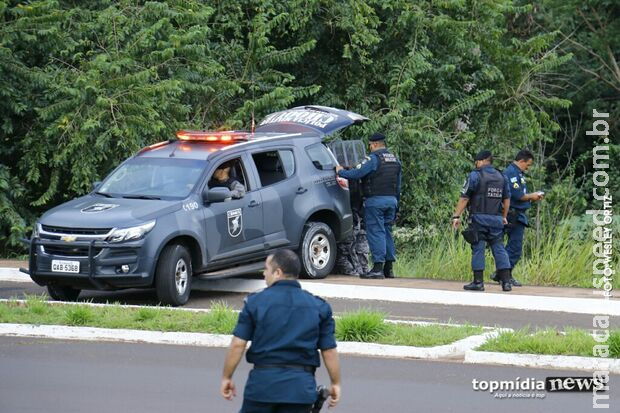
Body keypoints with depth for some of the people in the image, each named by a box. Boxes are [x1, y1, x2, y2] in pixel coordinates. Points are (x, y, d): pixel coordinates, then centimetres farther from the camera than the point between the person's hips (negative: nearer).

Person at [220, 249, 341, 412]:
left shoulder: (256, 302, -2)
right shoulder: (319, 307, 4)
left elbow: (237, 344, -4)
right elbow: (329, 350, 3)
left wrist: (226, 377, 6)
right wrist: (335, 384, 14)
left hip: (263, 380, -1)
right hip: (300, 385, 2)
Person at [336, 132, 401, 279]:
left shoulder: (374, 159, -11)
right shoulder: (394, 160, 16)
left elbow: (357, 173, -16)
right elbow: (398, 185, 20)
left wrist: (341, 172, 2)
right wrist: (396, 203, 27)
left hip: (376, 201, -8)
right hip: (391, 200, 8)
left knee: (376, 232, -7)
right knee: (386, 232, 13)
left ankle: (378, 268, -12)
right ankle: (389, 268, 12)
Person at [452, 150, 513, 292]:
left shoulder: (475, 175, -6)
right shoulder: (501, 177, 12)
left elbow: (464, 198, -9)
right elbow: (506, 199, 18)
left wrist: (456, 216, -6)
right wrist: (504, 217, 29)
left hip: (479, 218, -5)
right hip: (496, 219, 5)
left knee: (478, 249, 0)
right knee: (499, 248, 6)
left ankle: (478, 282, -1)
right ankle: (506, 281, 0)